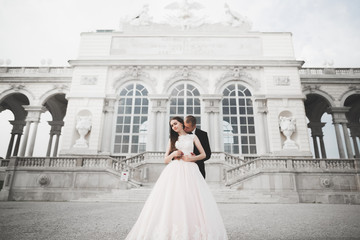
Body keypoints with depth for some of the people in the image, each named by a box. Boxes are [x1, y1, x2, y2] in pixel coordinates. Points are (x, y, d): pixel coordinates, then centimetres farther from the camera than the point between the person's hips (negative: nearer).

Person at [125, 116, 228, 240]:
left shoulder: (193, 137, 19)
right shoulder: (172, 139, 23)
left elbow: (203, 154, 14)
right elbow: (165, 159, 17)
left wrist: (191, 158, -3)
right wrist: (173, 154, -4)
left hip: (190, 170, -1)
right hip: (174, 170, 1)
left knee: (192, 199, -15)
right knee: (171, 198, -14)